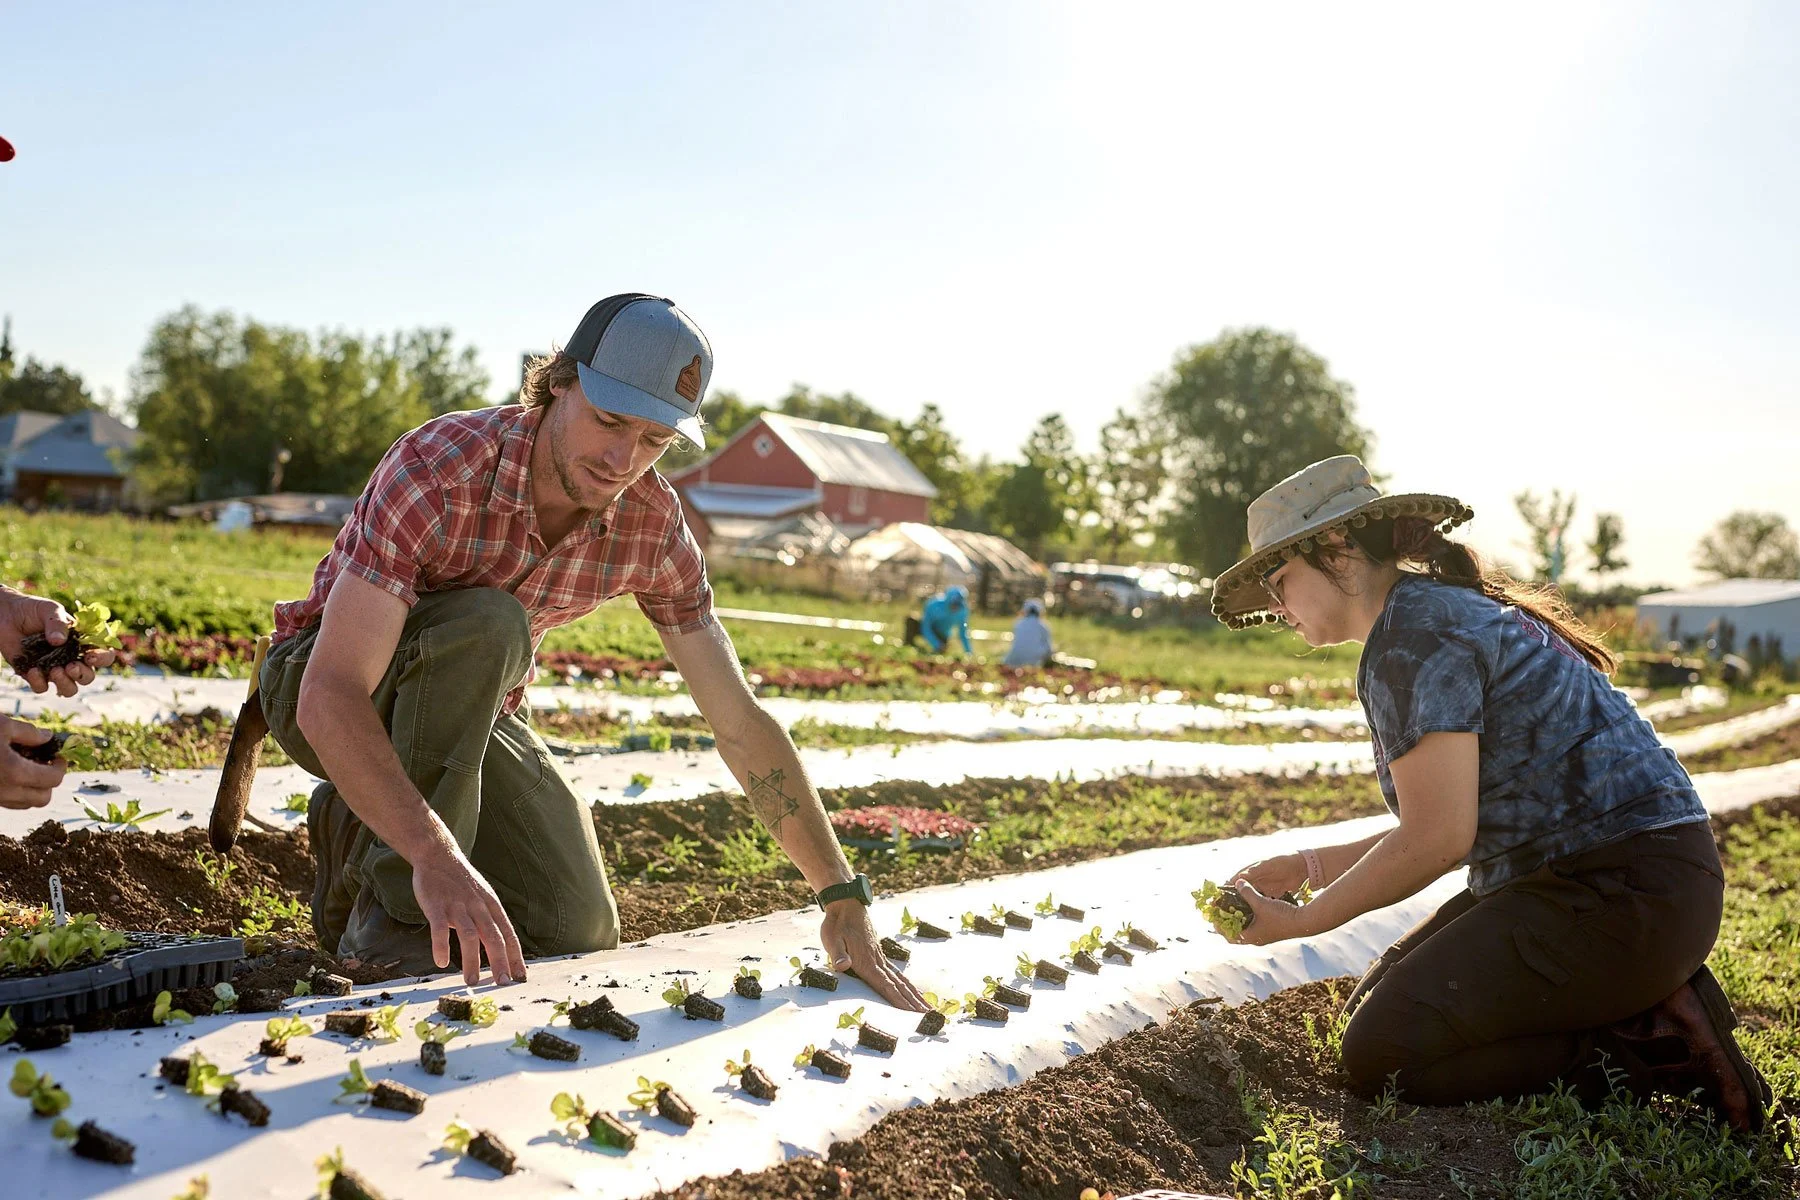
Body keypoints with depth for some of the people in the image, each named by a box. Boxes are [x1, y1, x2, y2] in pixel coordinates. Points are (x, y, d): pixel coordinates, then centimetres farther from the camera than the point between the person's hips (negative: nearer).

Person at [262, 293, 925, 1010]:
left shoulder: (651, 522, -16)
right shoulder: (438, 468, -33)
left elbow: (739, 721, -11)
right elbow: (331, 696, -41)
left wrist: (844, 899, -15)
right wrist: (435, 856, -56)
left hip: (465, 713, 5)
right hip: (322, 686, -5)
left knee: (579, 935, -8)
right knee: (486, 624, -36)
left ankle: (366, 837, 15)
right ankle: (395, 906, -20)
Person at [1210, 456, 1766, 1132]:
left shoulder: (1414, 635, -14)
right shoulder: (1442, 611, 18)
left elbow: (1437, 838, -20)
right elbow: (1447, 828, 18)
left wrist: (1300, 921, -8)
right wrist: (1307, 867, 18)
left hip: (1622, 894, -11)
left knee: (1381, 1055, -13)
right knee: (1373, 1005, 11)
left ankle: (1661, 1050, -8)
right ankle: (1641, 1001, 9)